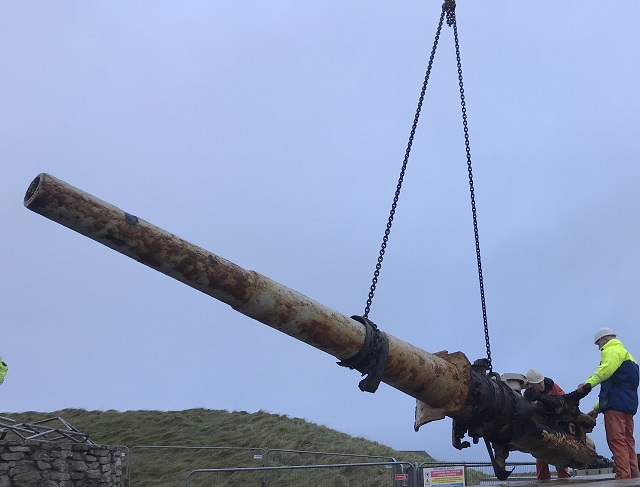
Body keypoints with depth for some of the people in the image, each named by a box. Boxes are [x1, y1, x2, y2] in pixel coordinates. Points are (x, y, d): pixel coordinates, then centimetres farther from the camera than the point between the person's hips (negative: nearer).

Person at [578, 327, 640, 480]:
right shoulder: (625, 353, 32)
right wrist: (597, 408, 30)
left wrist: (589, 383, -36)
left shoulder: (611, 350, 2)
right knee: (627, 441, 10)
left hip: (616, 404, -10)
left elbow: (606, 369, -23)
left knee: (616, 440, -13)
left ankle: (623, 476, -19)